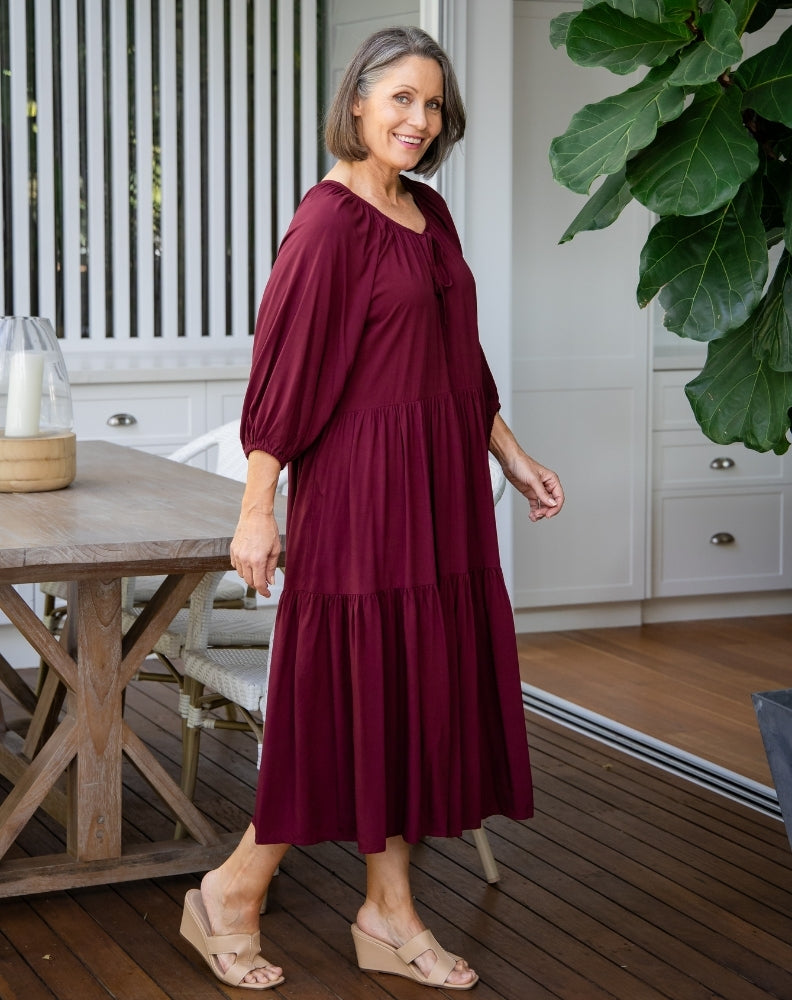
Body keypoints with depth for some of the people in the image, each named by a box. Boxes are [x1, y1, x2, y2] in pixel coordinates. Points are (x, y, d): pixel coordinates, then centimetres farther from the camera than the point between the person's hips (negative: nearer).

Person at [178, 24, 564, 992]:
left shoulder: (429, 212, 11)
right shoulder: (329, 220, -14)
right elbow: (284, 367, -16)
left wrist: (511, 455, 18)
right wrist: (257, 508, -17)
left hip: (442, 483, 8)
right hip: (365, 485, -8)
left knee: (421, 691, 10)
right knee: (360, 697, -3)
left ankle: (389, 914, 20)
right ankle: (230, 894, 13)